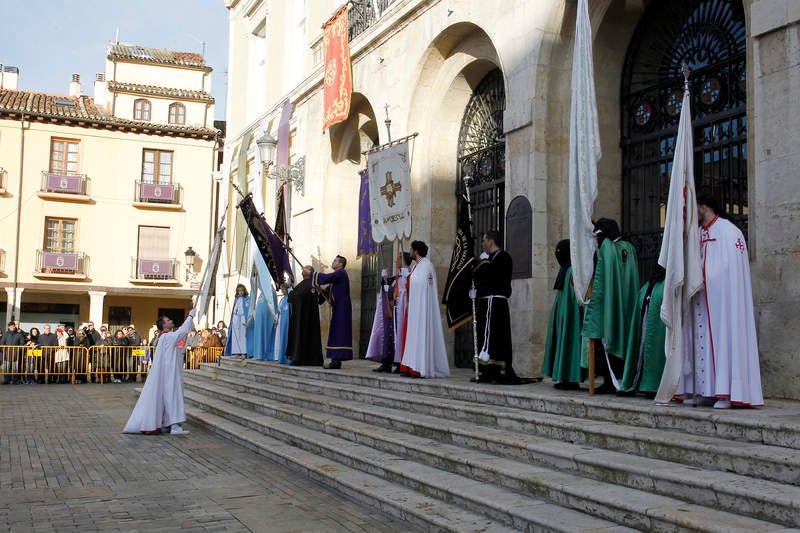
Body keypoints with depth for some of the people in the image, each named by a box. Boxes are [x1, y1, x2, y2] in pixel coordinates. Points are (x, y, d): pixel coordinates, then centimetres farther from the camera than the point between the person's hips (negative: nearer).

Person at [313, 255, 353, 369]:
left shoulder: (341, 273, -10)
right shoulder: (337, 275, 21)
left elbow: (326, 278, -21)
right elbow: (328, 291, 24)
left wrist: (311, 274, -12)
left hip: (341, 308, -10)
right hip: (338, 308, 10)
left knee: (337, 333, -10)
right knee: (338, 333, 9)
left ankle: (336, 360, -11)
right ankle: (336, 360, 10)